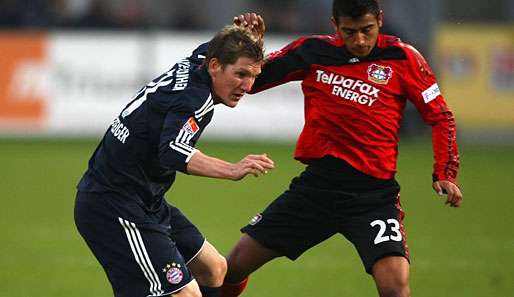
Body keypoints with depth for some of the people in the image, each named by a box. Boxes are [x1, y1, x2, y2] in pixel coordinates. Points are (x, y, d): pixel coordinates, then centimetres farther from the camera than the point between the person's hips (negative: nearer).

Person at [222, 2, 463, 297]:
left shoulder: (403, 57, -3)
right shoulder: (312, 51, 2)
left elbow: (440, 116, 4)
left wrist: (445, 175, -6)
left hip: (374, 192, -3)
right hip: (316, 183, 3)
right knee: (236, 265, 5)